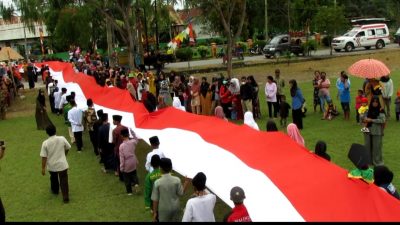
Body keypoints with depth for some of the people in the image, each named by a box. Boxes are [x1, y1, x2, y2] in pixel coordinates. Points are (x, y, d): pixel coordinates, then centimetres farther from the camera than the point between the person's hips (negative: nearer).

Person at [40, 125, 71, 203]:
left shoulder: (45, 143, -14)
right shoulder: (62, 139, -12)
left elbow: (44, 157, -13)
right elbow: (68, 148, 5)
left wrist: (43, 168, -4)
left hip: (51, 166, 1)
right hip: (62, 164, -1)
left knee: (54, 179, 26)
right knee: (63, 181, 6)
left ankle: (55, 191, 49)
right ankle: (66, 197, 3)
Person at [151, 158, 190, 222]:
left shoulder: (157, 182, -20)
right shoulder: (177, 180, -16)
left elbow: (155, 199, -14)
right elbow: (181, 193, -5)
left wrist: (155, 212, -3)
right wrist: (186, 183, 7)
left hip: (163, 209, -2)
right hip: (175, 207, 2)